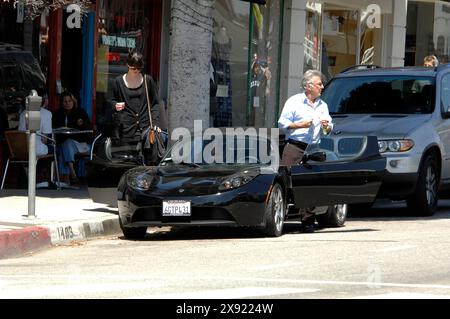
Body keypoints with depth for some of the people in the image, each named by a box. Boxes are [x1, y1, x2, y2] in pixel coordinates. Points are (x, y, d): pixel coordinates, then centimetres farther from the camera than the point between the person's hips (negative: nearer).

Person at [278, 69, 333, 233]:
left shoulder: (323, 106, 19)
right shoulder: (294, 101, 4)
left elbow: (329, 130, 21)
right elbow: (282, 122, -1)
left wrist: (327, 126, -2)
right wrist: (299, 125, -12)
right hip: (294, 147, -4)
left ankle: (308, 221, 4)